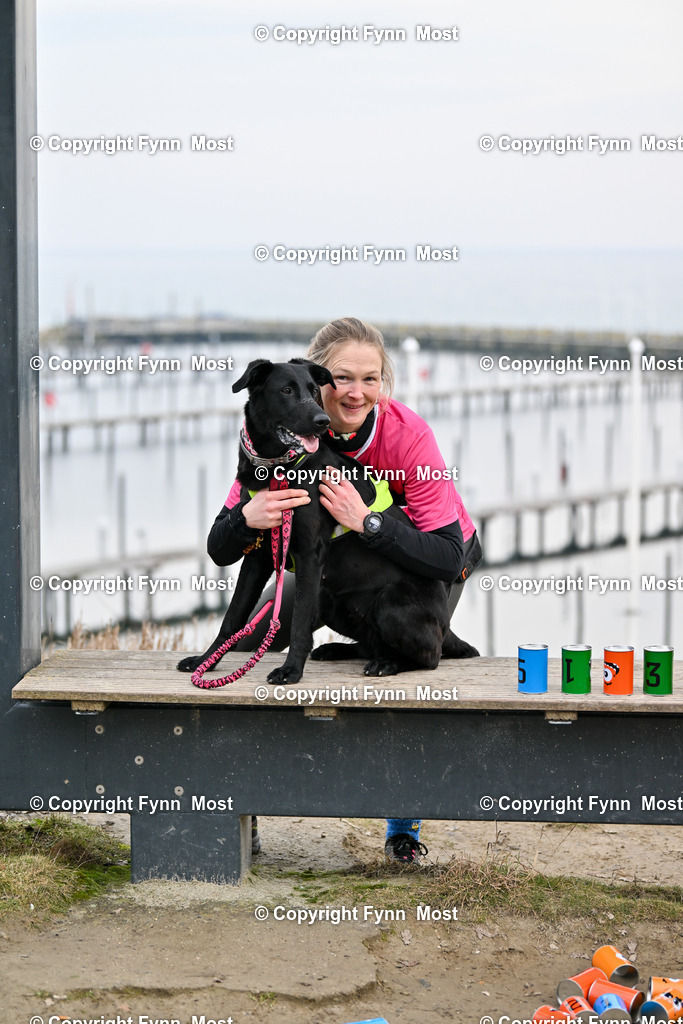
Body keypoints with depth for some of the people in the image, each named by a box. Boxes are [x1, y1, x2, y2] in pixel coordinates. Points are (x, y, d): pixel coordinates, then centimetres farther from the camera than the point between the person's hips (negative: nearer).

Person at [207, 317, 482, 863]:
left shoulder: (408, 435, -34)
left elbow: (448, 558, -39)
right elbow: (220, 551, -23)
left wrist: (367, 520, -49)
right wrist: (247, 517, -46)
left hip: (431, 559, -4)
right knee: (247, 638, -8)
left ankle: (404, 827, -5)